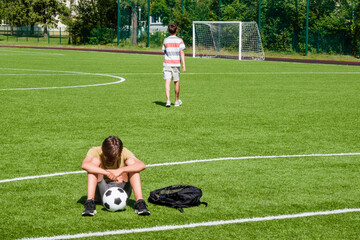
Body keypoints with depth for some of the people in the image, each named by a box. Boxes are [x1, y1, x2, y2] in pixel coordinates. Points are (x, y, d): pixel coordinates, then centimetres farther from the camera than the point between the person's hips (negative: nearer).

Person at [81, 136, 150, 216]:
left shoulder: (124, 152, -7)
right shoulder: (95, 151, -11)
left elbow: (142, 165, -25)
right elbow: (84, 165, -35)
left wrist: (121, 170, -40)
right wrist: (107, 173, -45)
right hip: (101, 193, -1)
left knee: (131, 161, -17)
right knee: (95, 160, -21)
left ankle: (139, 202, -28)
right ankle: (90, 203, -32)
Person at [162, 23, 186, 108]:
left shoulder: (165, 40, 4)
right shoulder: (179, 40, -2)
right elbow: (182, 52, -8)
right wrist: (184, 65, -10)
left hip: (167, 63, 1)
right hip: (176, 64, -1)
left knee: (167, 82, -6)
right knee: (176, 82, 13)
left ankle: (168, 100, -21)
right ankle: (177, 101, 26)